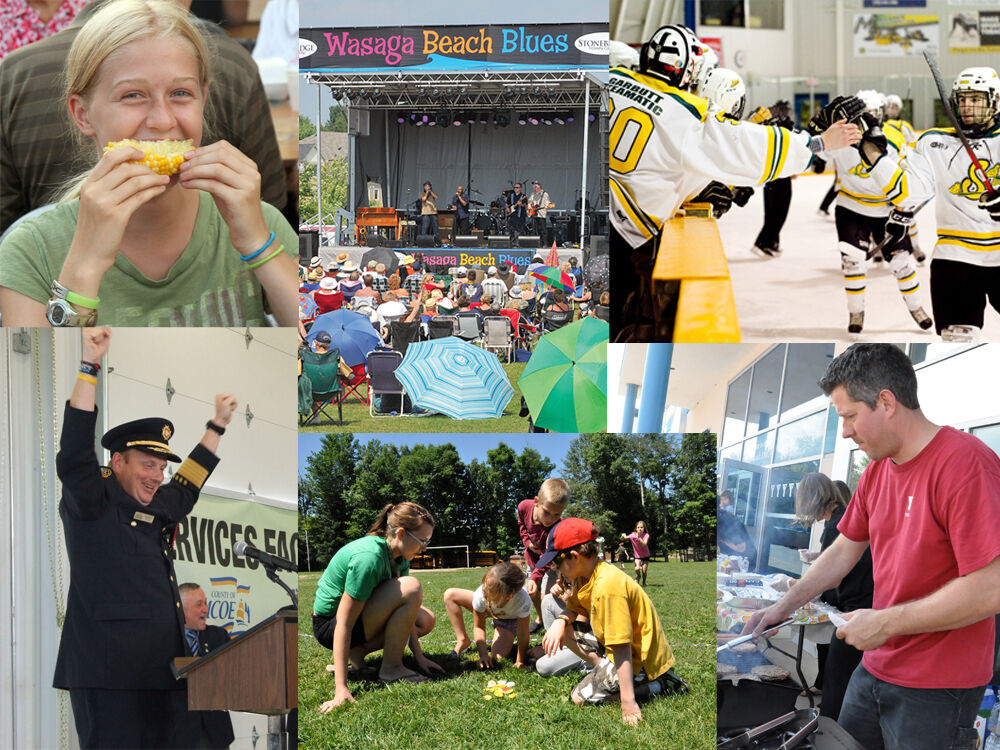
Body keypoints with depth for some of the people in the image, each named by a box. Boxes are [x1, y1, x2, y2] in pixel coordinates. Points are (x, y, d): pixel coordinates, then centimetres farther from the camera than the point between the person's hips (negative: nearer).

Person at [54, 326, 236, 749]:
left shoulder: (156, 509, 23)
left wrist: (218, 426, 48)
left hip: (163, 675, 8)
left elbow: (186, 487, 42)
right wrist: (89, 366, -19)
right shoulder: (92, 504, 1)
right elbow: (74, 457, -14)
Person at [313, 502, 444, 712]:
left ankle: (357, 651, 2)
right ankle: (391, 668, -15)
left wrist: (419, 656, 1)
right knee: (411, 587, -26)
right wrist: (341, 689, -35)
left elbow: (405, 609, 7)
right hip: (329, 624, -10)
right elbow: (344, 624, -32)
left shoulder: (399, 556, -1)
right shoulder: (368, 557, -30)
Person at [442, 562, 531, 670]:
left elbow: (523, 636, -33)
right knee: (450, 595, -11)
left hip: (510, 619, -3)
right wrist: (483, 654, -31)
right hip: (488, 610, 3)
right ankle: (463, 641, 0)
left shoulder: (523, 601, -48)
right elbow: (478, 627, -23)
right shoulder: (481, 595, -40)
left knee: (497, 656, -24)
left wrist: (520, 662, -26)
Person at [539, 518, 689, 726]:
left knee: (581, 697, -10)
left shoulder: (607, 588, -32)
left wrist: (627, 701, -33)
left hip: (642, 659, -9)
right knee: (563, 630, 10)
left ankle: (657, 686, -7)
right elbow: (573, 608, 13)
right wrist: (560, 621, -13)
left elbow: (621, 648, -33)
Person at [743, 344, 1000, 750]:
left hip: (936, 690, -8)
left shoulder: (965, 464, -20)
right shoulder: (877, 471, 9)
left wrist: (884, 623, -18)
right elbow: (843, 552, 20)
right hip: (874, 670, 8)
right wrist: (783, 607, 10)